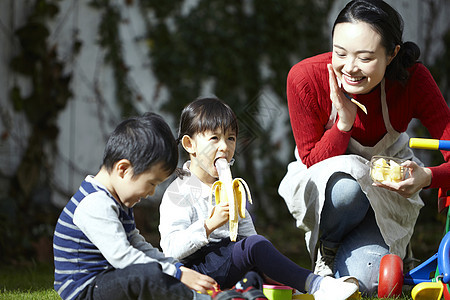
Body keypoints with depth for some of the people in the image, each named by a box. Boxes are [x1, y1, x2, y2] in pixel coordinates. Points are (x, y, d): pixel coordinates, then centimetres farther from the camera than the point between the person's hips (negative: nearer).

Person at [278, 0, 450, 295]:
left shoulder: (413, 79, -26)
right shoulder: (305, 77, -27)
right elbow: (312, 160, -17)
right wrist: (344, 123, -36)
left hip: (388, 186, 1)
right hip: (324, 179, 0)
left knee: (365, 281, -23)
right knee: (347, 187, -39)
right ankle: (326, 252, -4)